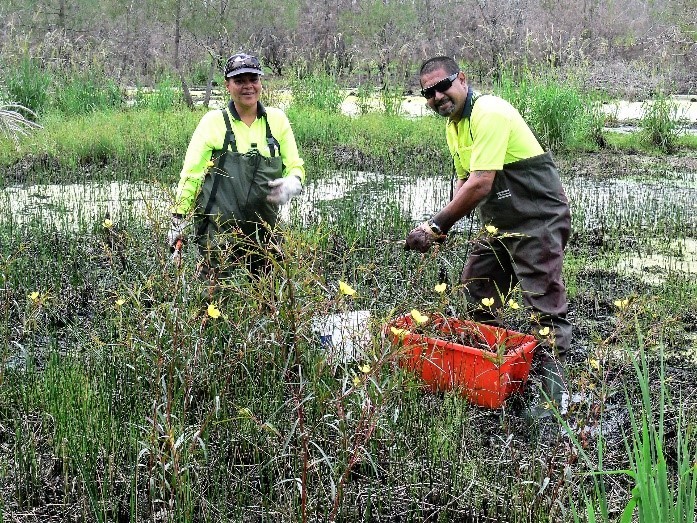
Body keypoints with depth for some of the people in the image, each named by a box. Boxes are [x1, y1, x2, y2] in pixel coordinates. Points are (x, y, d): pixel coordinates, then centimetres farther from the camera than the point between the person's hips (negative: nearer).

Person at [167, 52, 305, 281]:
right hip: (218, 230, -3)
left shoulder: (277, 120, 5)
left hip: (263, 228, 3)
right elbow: (191, 174, 0)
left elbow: (295, 166, 11)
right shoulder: (213, 121, -2)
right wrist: (179, 219, -2)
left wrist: (291, 184, -12)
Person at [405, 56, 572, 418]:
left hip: (538, 219, -10)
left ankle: (555, 392, 0)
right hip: (500, 224, 10)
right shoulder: (453, 125, 10)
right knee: (475, 294, 15)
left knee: (545, 307, -7)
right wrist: (444, 224, -3)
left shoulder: (489, 114, -22)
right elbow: (464, 180, 15)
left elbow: (480, 185, -29)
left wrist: (435, 226, -25)